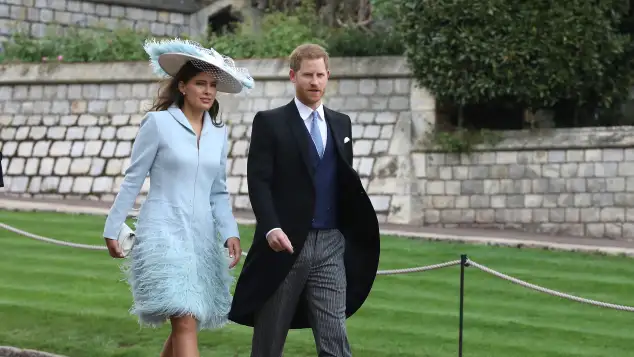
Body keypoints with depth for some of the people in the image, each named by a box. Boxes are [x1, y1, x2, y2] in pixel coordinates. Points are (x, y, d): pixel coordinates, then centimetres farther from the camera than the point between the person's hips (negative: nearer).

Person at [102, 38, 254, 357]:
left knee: (184, 325, 10)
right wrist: (112, 229, 2)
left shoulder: (218, 132, 10)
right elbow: (133, 180, 0)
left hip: (201, 235, 6)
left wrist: (230, 233, 1)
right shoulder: (158, 123, -5)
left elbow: (218, 192, 14)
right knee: (185, 322, -16)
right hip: (164, 232, -6)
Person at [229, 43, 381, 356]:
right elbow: (258, 181, -9)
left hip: (331, 245, 3)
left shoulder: (341, 124, 14)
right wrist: (270, 228, -23)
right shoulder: (269, 122, -1)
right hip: (285, 244, -3)